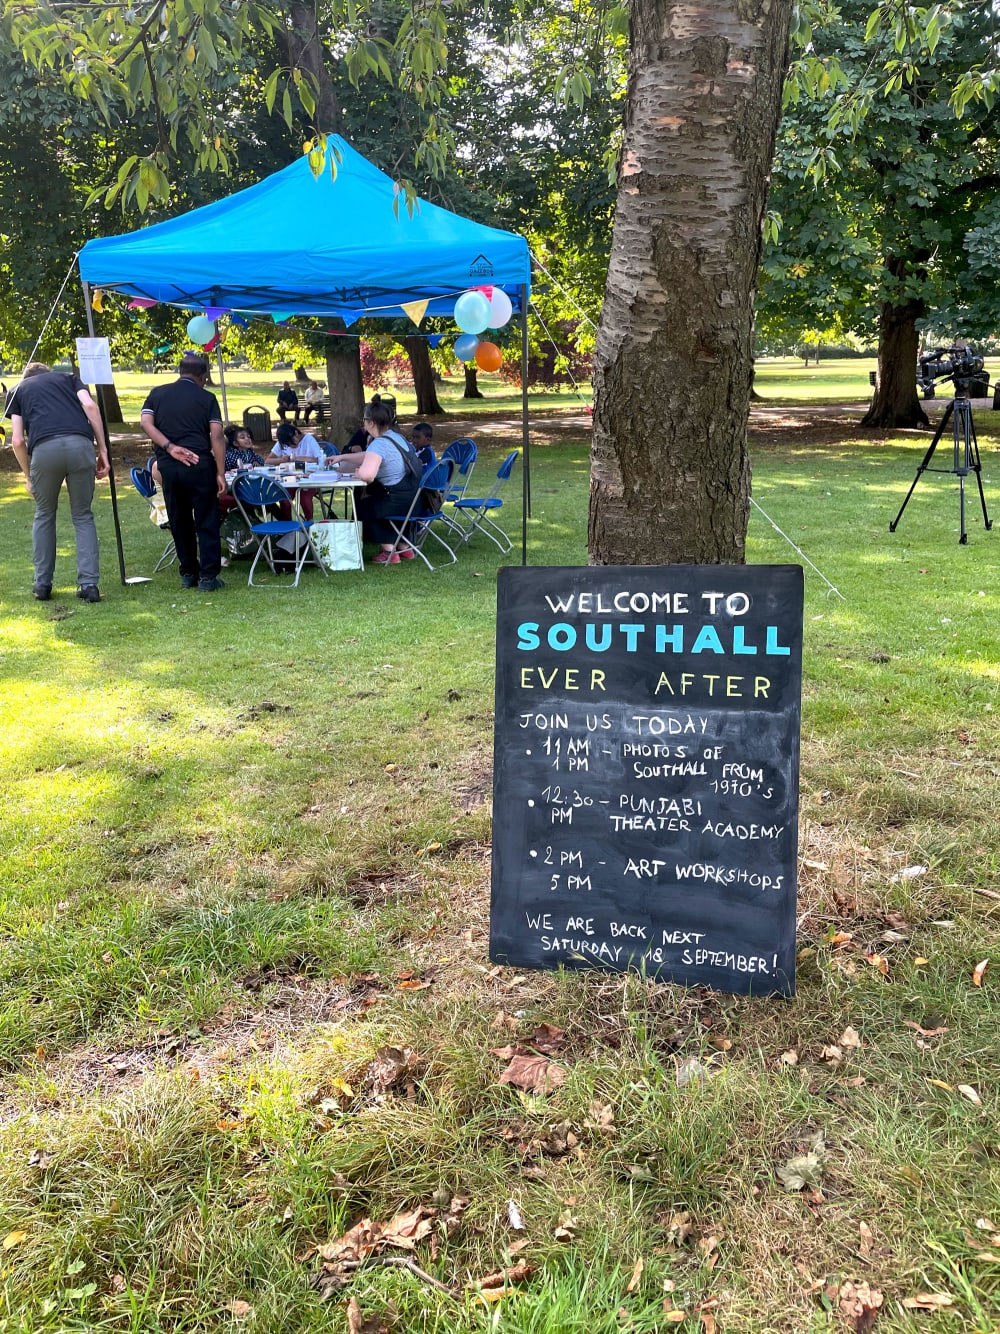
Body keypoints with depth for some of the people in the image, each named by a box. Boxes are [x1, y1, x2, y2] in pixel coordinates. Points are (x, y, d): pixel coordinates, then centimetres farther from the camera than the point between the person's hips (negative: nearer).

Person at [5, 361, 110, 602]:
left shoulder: (19, 390, 29)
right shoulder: (68, 379, 31)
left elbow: (17, 440, 16)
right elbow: (89, 405, 8)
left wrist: (28, 476, 26)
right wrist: (103, 449, 6)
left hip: (44, 448, 0)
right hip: (81, 444, 0)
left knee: (44, 515, 21)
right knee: (83, 516, 14)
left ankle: (42, 584, 23)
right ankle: (89, 584, 4)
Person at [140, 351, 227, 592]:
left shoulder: (157, 394, 13)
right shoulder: (207, 398, 5)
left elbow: (146, 423, -1)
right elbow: (217, 436, -4)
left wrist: (170, 447, -8)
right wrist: (221, 473, -5)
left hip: (168, 466, 3)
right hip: (200, 464, -3)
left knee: (180, 522, 14)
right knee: (207, 522, 1)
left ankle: (188, 573, 20)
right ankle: (207, 577, -2)